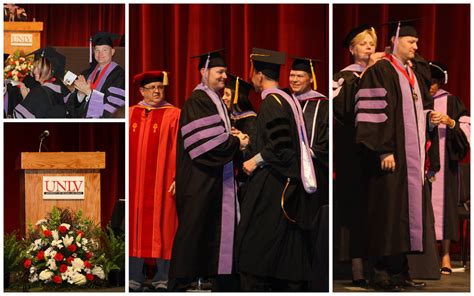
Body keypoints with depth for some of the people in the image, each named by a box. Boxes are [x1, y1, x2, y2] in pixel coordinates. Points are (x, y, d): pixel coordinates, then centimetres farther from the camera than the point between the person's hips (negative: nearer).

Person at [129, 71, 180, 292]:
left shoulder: (173, 115, -1)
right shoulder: (131, 114, 10)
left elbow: (178, 149, -4)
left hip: (162, 182, -3)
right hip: (134, 183, 3)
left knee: (161, 229, 0)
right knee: (135, 228, 4)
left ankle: (162, 279, 5)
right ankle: (134, 278, 9)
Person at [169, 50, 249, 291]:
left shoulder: (216, 101, 18)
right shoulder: (197, 101, -12)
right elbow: (204, 140, -20)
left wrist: (231, 136, 1)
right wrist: (235, 142, -13)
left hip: (215, 176, 9)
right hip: (198, 176, -9)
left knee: (211, 225, 8)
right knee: (194, 225, -6)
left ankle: (204, 275, 13)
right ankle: (182, 280, -1)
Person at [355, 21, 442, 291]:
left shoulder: (415, 77, 19)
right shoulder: (379, 72, -7)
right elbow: (372, 114, -14)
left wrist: (431, 118, 4)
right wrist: (384, 151, -20)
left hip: (413, 157, 8)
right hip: (392, 157, -8)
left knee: (409, 212, 7)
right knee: (389, 213, -8)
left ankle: (400, 271, 11)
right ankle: (382, 272, -3)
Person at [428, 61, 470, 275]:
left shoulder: (451, 102, 6)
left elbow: (466, 129, 2)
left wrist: (451, 122, -14)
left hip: (444, 162, -2)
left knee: (443, 201, -6)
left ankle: (446, 255, -4)